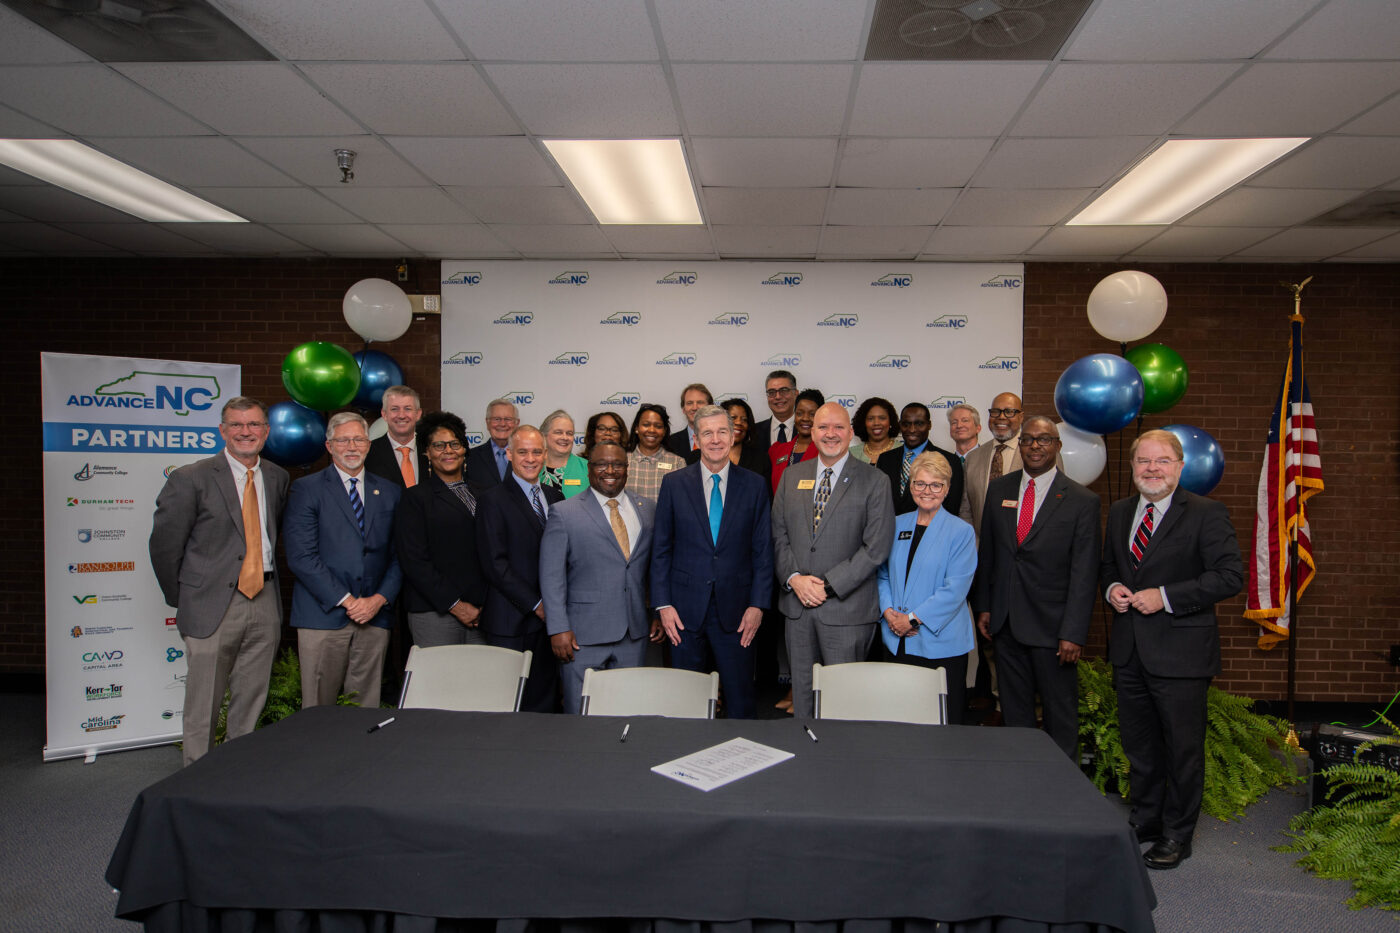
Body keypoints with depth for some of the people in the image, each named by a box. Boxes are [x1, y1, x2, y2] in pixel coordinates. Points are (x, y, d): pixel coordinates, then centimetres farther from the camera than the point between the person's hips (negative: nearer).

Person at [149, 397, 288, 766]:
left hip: (265, 601, 4)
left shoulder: (277, 477, 9)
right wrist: (183, 599, 3)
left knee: (252, 702, 13)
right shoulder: (191, 479, -7)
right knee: (203, 708, 4)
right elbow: (163, 544, -3)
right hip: (213, 606, -4)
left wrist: (268, 579, 12)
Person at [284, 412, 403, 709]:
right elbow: (301, 556, -6)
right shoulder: (306, 489, 3)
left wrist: (379, 599, -4)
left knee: (366, 712, 4)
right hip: (324, 615, -3)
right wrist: (346, 600, -10)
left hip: (375, 615, 3)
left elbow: (399, 556, 12)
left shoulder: (389, 492, 14)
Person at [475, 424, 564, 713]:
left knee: (543, 700, 9)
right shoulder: (492, 500, -5)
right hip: (512, 622, -5)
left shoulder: (555, 497, 13)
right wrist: (536, 605, -13)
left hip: (549, 617, 5)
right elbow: (494, 564, -11)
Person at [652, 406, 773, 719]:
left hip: (736, 611, 0)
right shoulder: (674, 484, 2)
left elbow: (763, 550, 3)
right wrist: (663, 604, -3)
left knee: (740, 700, 7)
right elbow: (661, 549, 3)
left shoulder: (754, 485, 3)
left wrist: (758, 604, -4)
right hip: (685, 609, 0)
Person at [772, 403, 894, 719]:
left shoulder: (874, 482, -4)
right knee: (802, 688, 13)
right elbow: (778, 536, 9)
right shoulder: (791, 477, 10)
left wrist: (829, 585, -14)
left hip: (846, 608, -4)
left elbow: (876, 547, -10)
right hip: (797, 603, 4)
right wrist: (793, 578, -8)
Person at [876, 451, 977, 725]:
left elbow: (955, 589, -11)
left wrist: (914, 618, -15)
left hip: (941, 644, -4)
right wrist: (888, 611, -4)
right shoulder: (896, 525, 11)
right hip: (896, 641, 4)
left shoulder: (961, 532, -4)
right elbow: (883, 574, 14)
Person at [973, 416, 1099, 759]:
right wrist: (983, 606, 7)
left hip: (1051, 625, -3)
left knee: (1060, 713, 8)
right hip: (1005, 622, 4)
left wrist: (1073, 632, -13)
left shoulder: (1082, 501, -5)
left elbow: (1084, 573, -8)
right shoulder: (997, 489, 7)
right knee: (1014, 711, 12)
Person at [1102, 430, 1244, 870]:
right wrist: (1112, 587, -2)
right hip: (1129, 651, 6)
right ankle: (1144, 820, 34)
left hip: (1180, 652, -5)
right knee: (1139, 744, 17)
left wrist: (1165, 597, -20)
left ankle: (1177, 834, 22)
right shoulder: (1119, 512, 10)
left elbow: (1230, 576, -15)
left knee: (1183, 747, 6)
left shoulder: (1206, 514, -9)